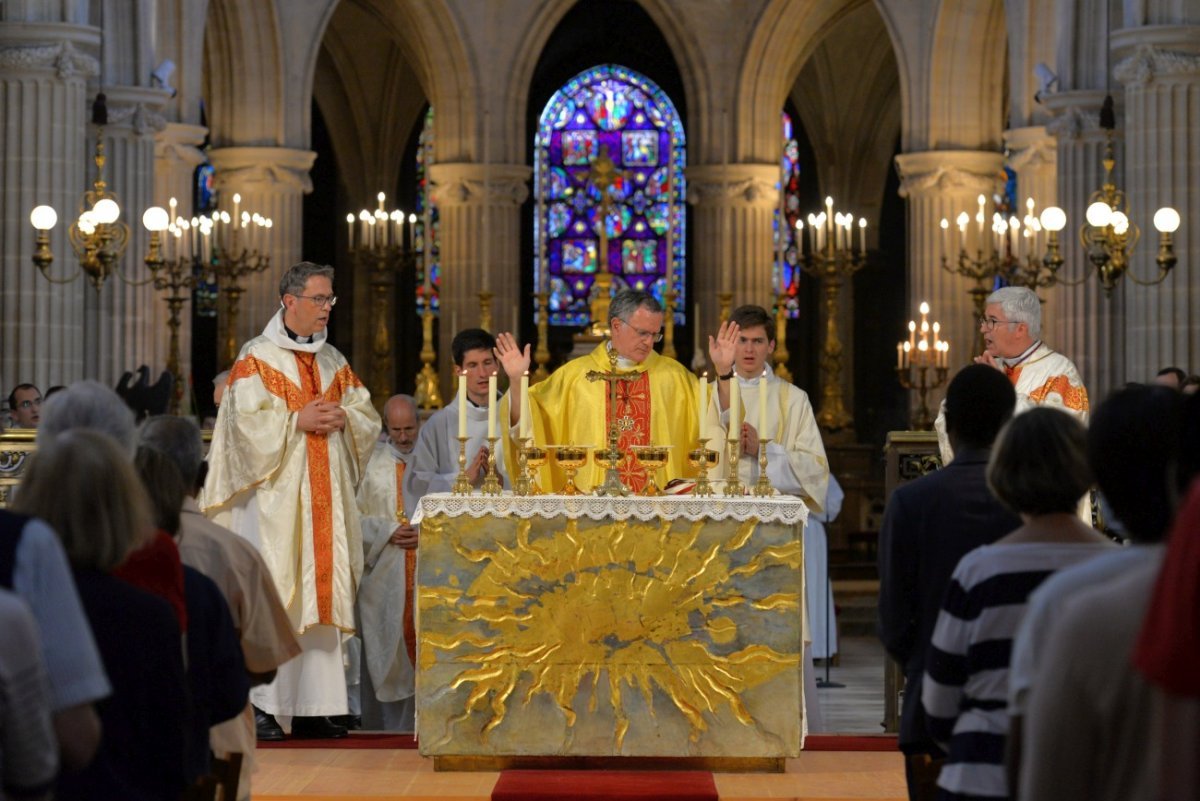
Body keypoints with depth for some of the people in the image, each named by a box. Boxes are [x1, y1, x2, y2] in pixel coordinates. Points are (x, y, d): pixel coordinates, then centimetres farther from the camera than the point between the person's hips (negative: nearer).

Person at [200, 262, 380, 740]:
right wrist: (298, 421, -15)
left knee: (321, 592, 3)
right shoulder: (257, 359, -1)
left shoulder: (334, 362, 17)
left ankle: (312, 709, 5)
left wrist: (342, 418, -5)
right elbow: (247, 423, -11)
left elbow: (368, 418, 14)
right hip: (274, 496, -6)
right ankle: (260, 706, -6)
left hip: (324, 496, 6)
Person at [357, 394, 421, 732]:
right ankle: (392, 725, 4)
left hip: (428, 572, 0)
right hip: (383, 573, 0)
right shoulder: (370, 461, 5)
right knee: (387, 647, -1)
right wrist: (388, 531, -11)